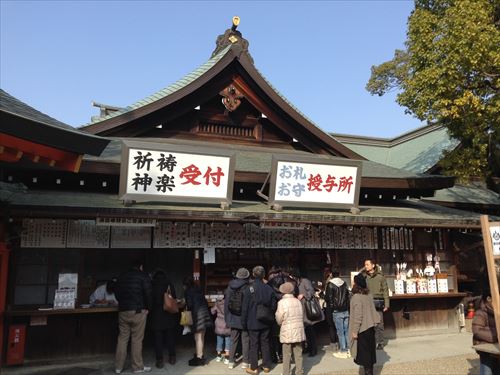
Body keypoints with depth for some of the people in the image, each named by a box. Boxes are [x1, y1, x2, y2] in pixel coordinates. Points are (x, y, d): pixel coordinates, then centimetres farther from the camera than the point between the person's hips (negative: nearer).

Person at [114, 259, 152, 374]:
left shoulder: (121, 276, 14)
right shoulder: (143, 276, -3)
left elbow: (117, 293, 17)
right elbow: (148, 293, -9)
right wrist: (148, 307, 2)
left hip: (123, 311, 5)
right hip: (138, 311, -5)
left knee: (122, 338, 11)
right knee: (137, 339, 1)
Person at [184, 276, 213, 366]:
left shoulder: (188, 291, -2)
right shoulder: (198, 289, 17)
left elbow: (190, 304, -10)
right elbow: (204, 301, 13)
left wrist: (187, 307, 12)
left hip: (198, 314, -7)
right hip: (204, 312, 8)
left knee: (198, 337, -1)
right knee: (201, 336, 18)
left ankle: (199, 357, 4)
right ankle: (200, 354, 29)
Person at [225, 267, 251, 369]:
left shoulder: (230, 287, -2)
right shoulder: (247, 288, -14)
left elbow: (226, 303, 4)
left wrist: (227, 318, 11)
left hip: (233, 319, 3)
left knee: (233, 340, 13)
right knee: (245, 341, 9)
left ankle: (231, 362, 16)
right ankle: (245, 362, 13)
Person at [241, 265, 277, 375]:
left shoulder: (249, 289, -14)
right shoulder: (269, 289, -4)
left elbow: (245, 308, -10)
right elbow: (273, 306, 3)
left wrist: (244, 323, 0)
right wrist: (271, 318, 16)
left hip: (253, 322, -3)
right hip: (266, 322, 3)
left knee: (254, 345, 6)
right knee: (265, 343, 14)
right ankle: (266, 366, 23)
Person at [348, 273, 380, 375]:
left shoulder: (356, 297, -20)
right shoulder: (369, 295, 4)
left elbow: (358, 316, -21)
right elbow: (371, 311, 12)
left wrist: (355, 331, -15)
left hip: (362, 329, -8)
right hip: (370, 327, 8)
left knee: (364, 353, 2)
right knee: (369, 352, 15)